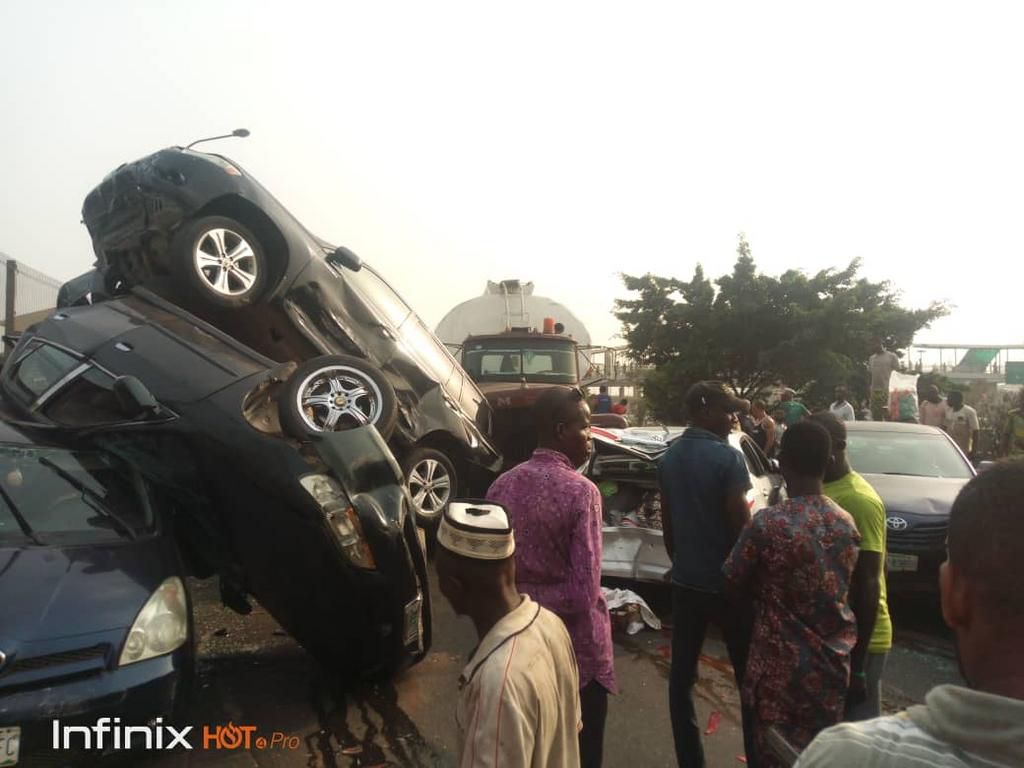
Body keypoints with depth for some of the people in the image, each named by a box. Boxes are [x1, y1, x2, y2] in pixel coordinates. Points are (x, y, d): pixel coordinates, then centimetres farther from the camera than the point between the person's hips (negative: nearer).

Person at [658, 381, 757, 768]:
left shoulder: (669, 458, 4)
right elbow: (740, 523, -15)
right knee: (749, 676, 10)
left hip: (685, 581, 6)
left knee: (682, 675, 11)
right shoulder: (727, 457, -16)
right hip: (727, 580, -6)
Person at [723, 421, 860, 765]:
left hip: (781, 664, -5)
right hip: (833, 662, 5)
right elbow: (842, 587, 8)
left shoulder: (768, 523, -21)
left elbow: (734, 582, -8)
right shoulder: (848, 523, -4)